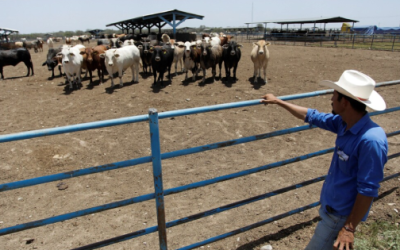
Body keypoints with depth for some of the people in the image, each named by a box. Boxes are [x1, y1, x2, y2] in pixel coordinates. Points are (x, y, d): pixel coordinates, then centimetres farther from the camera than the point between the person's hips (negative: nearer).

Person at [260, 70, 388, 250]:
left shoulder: (371, 140, -30)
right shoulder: (344, 123, -7)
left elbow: (368, 190, -26)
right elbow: (311, 116, 7)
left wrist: (349, 228, -20)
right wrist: (278, 101, 14)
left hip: (340, 215, -8)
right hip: (330, 205, 8)